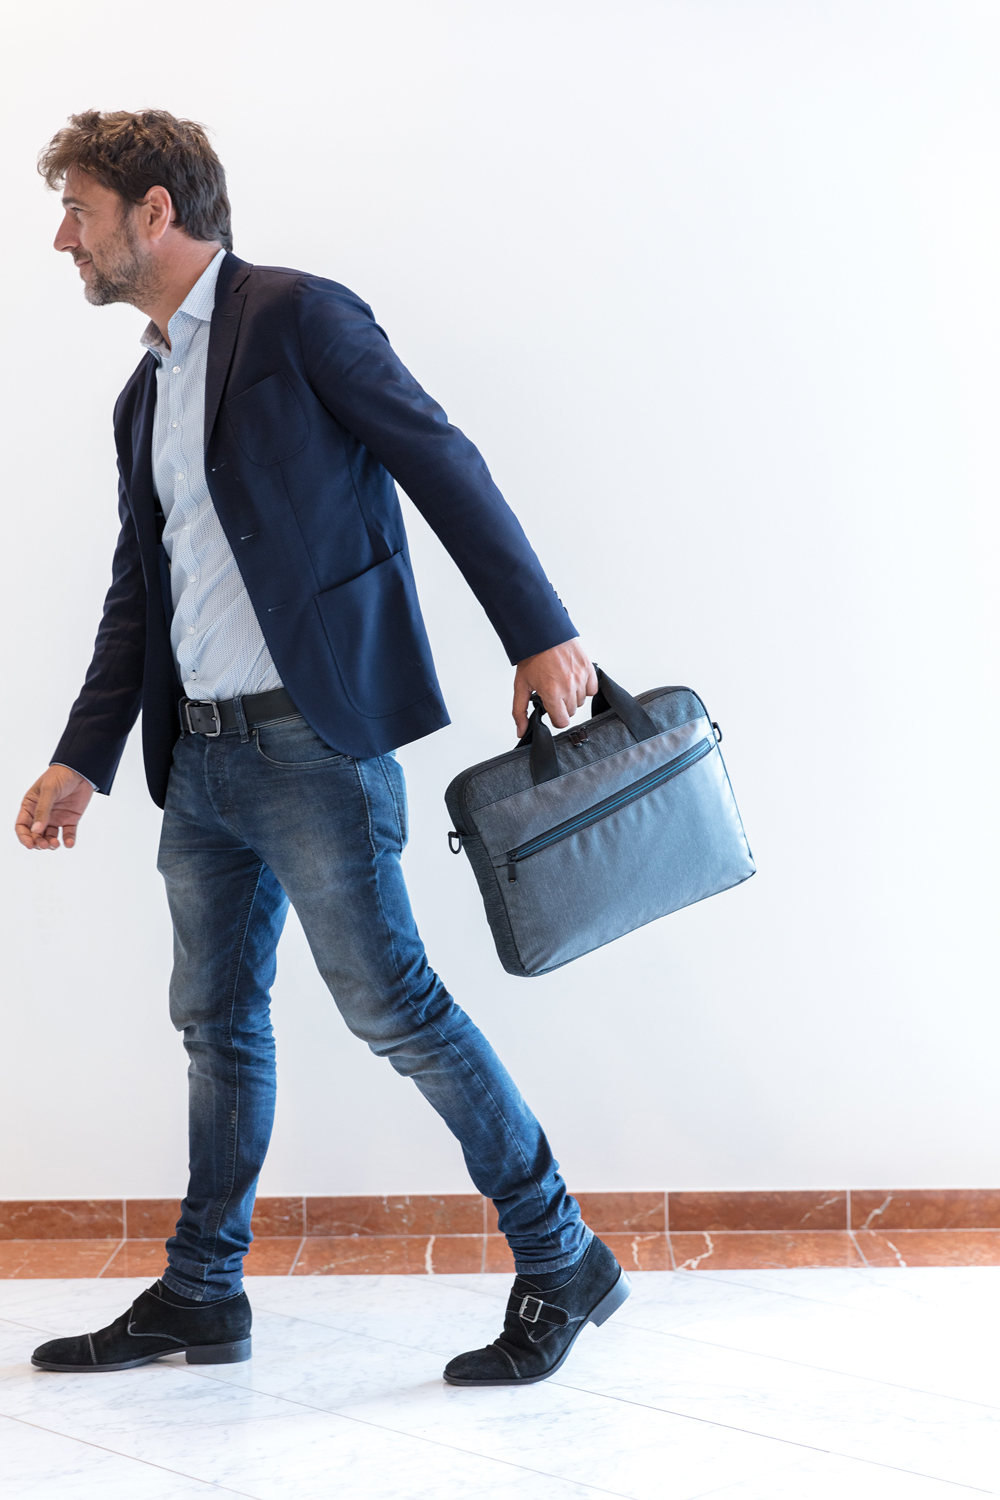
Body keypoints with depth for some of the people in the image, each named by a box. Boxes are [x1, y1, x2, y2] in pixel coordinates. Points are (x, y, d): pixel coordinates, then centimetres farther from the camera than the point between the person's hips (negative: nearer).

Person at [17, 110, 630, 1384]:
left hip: (313, 738, -8)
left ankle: (561, 1263, 7)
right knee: (216, 1019, 12)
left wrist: (541, 634, -14)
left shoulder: (295, 317, -5)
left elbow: (444, 466, -9)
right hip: (200, 754, 8)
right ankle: (200, 1295, 24)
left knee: (390, 1001, -6)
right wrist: (83, 759, 16)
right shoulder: (144, 395, 19)